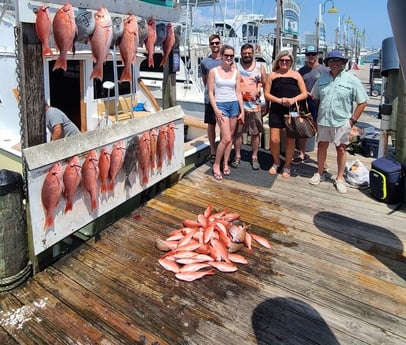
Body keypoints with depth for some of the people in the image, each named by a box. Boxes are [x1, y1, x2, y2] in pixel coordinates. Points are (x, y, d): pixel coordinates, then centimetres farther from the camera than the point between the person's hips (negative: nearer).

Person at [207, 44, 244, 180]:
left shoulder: (236, 73, 7)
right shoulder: (214, 71, -3)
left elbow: (238, 93, 9)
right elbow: (211, 92, -4)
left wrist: (242, 110, 5)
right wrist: (216, 109, -12)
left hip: (234, 105, 4)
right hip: (221, 105, -4)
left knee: (230, 137, 7)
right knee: (226, 138, -12)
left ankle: (225, 163, 20)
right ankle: (216, 165, 4)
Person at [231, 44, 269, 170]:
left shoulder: (260, 67, 6)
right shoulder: (235, 67, 3)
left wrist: (267, 105, 3)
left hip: (255, 106, 1)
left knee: (255, 133, 5)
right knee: (237, 132, 5)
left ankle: (254, 157, 18)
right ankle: (237, 156, 19)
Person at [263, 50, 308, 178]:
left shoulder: (296, 75, 6)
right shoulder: (273, 75, 6)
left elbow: (304, 94, 4)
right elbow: (266, 94, 2)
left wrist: (293, 99, -15)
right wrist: (279, 100, -14)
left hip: (292, 111, 0)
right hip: (276, 111, 0)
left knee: (290, 140, 4)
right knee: (274, 140, -5)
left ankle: (287, 167, 20)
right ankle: (276, 163, 22)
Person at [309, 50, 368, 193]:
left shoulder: (352, 80, -5)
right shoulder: (322, 78, 6)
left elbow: (362, 102, -3)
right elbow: (315, 98, 14)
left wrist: (353, 120, -7)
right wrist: (315, 115, 6)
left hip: (342, 122, -3)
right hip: (323, 120, 3)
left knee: (341, 149, 6)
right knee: (321, 146, 12)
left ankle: (340, 178, 18)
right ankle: (319, 174, 28)